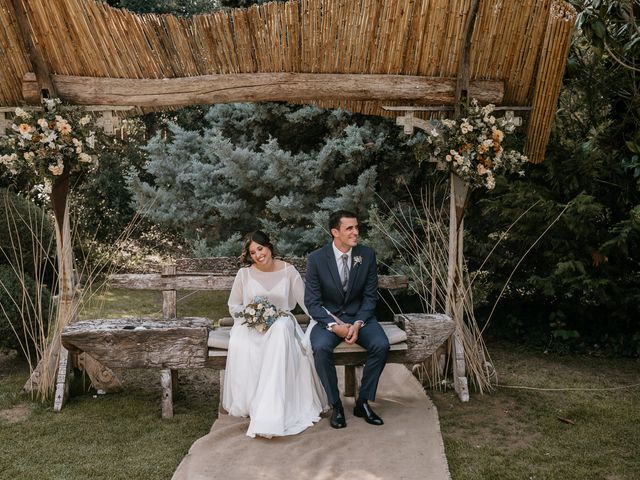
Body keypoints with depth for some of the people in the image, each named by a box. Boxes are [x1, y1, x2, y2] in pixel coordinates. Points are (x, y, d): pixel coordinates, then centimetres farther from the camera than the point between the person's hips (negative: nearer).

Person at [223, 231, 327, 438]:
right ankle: (248, 403, -18)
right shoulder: (244, 273, 2)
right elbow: (233, 306, 10)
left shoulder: (288, 270, 0)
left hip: (281, 322, -1)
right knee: (240, 347, -36)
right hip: (251, 325, 1)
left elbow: (306, 300, 1)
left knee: (282, 329, -40)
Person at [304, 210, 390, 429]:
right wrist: (334, 326, -22)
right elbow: (312, 302, -8)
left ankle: (363, 402, -6)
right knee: (321, 348, -32)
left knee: (381, 345, -25)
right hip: (328, 318, -2)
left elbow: (370, 296, -1)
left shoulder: (367, 255, -5)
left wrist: (358, 324, -16)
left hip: (359, 316, 2)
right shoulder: (316, 259, -10)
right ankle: (336, 405, -12)